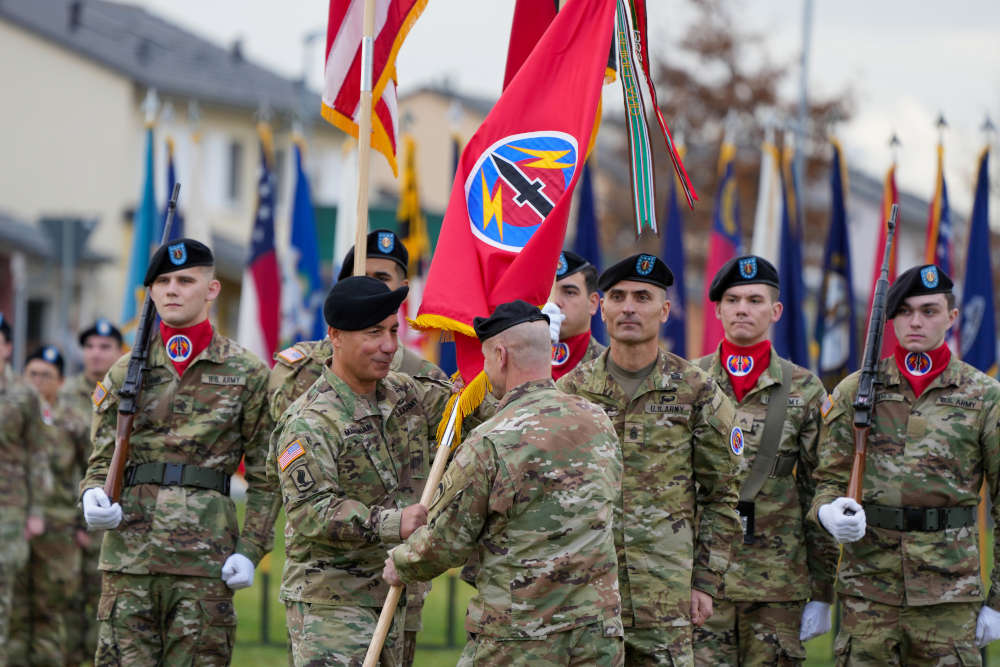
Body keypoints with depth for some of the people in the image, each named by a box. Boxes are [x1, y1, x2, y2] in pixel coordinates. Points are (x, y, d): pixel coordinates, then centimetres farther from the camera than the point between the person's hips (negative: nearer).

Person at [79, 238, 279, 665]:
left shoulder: (248, 374, 5)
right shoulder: (126, 372, 12)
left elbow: (264, 476, 5)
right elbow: (102, 458, 15)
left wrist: (251, 550, -5)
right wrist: (93, 496, -8)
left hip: (206, 556, -2)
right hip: (129, 551, 2)